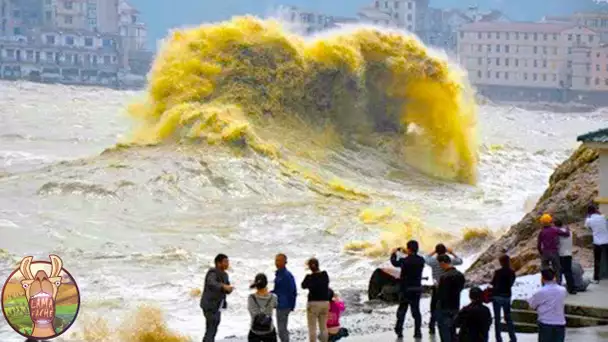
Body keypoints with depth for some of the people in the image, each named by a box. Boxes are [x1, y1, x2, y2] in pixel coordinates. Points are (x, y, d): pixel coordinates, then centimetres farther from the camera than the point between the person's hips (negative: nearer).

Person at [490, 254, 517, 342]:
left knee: (497, 318, 5)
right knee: (508, 317, 15)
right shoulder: (512, 272, -4)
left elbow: (493, 283, -7)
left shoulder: (498, 272, -17)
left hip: (497, 296, -4)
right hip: (507, 296, 4)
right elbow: (511, 283, 5)